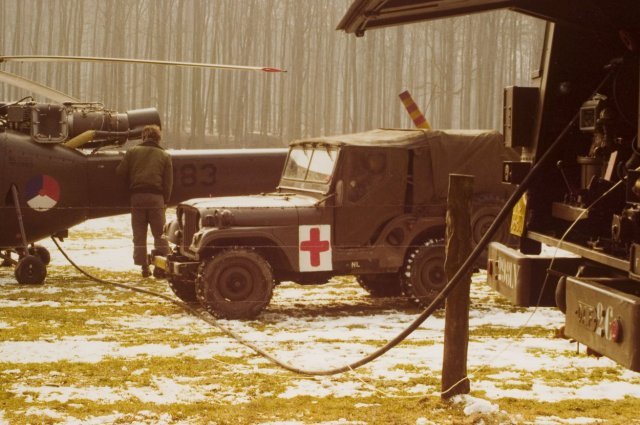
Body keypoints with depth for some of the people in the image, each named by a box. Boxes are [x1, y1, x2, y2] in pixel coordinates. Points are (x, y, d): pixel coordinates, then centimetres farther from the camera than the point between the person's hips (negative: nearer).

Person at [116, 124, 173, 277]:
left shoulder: (132, 152, 7)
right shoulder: (164, 156, 7)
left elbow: (120, 172, 2)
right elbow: (168, 182, 4)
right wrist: (165, 201, 10)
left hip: (137, 196, 1)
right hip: (156, 197, -1)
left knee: (139, 235, 8)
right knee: (160, 234, 7)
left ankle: (144, 267, 6)